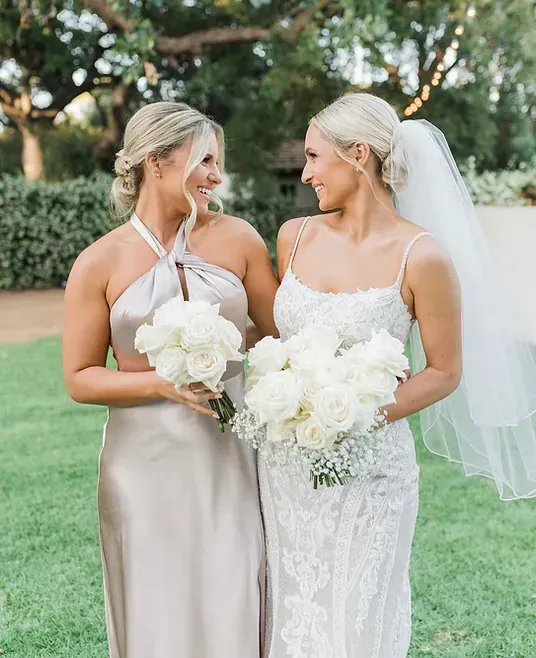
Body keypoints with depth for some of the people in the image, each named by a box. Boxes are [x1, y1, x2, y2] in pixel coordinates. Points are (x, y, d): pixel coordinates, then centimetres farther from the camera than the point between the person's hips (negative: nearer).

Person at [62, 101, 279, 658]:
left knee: (234, 608, 6)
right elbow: (79, 378, -2)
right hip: (147, 461, -1)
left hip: (230, 456, 1)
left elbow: (281, 334, 7)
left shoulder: (236, 239, 0)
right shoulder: (100, 264, -4)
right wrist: (161, 383, -16)